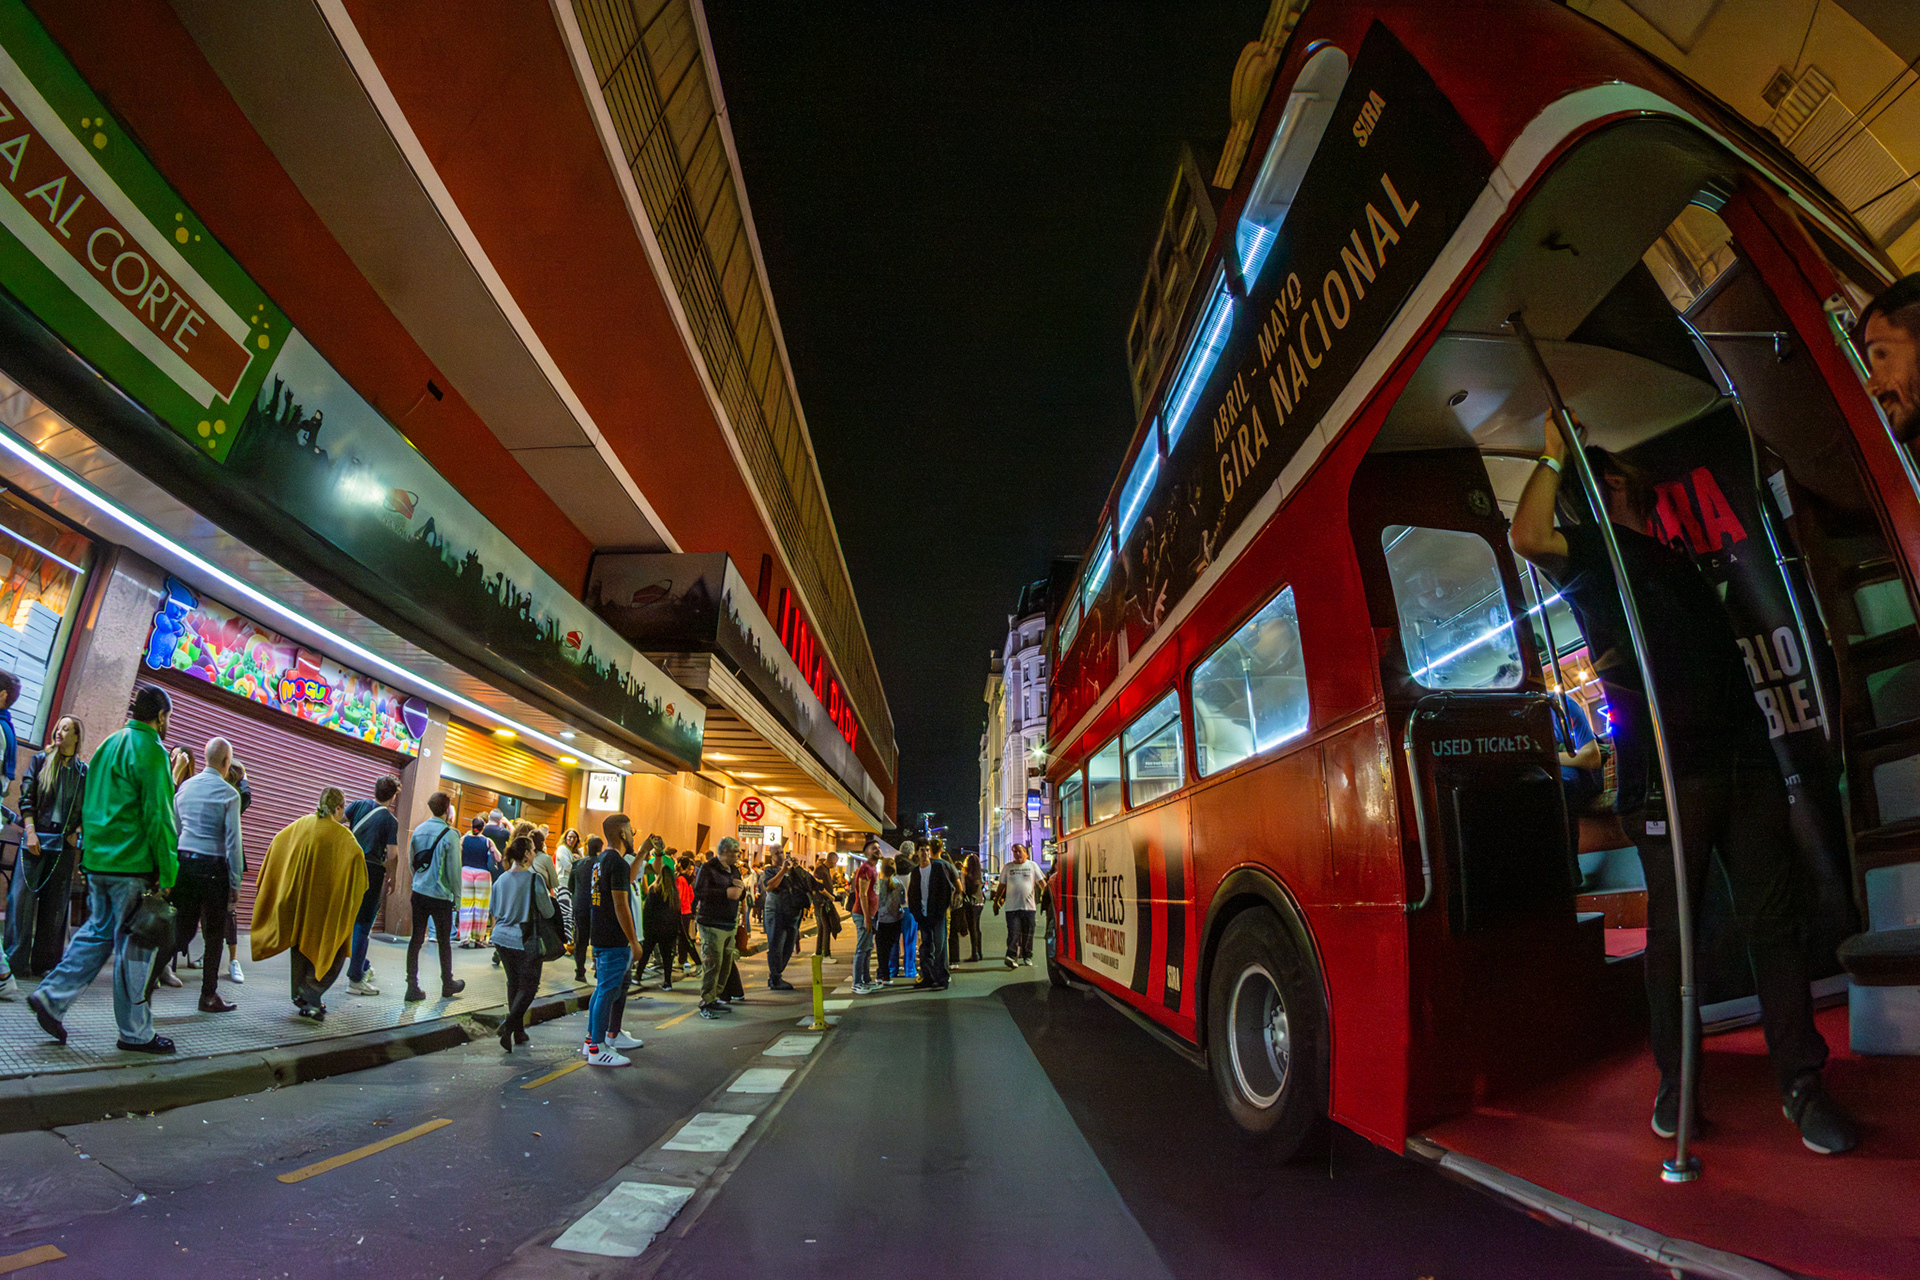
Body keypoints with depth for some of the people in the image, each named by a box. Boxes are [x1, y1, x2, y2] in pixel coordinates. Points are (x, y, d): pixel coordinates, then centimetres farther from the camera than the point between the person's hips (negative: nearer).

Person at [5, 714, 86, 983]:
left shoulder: (84, 771, 7)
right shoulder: (40, 760, 5)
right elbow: (26, 797, 1)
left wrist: (76, 832, -3)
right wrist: (30, 831, -8)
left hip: (64, 843, 1)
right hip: (36, 838, -1)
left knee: (55, 903, 4)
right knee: (23, 897, -5)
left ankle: (45, 962, 10)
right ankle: (15, 961, 2)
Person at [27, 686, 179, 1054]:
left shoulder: (108, 745, 14)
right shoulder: (151, 751, -14)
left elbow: (87, 805, 20)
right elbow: (158, 816, -17)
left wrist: (90, 849, 25)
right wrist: (167, 873, -14)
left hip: (97, 859, 9)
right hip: (133, 865, -8)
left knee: (97, 932, 20)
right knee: (135, 946, 0)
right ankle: (135, 1033, 7)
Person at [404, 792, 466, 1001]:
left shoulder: (418, 830, 2)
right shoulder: (449, 834, -15)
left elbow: (411, 861, 11)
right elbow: (453, 868, -12)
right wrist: (457, 894, -1)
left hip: (418, 892, 5)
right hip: (441, 895, -5)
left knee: (416, 939, 8)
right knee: (444, 941, 9)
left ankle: (412, 987, 9)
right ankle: (447, 985, 23)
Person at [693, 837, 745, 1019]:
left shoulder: (734, 870, 18)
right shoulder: (708, 868, -6)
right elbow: (699, 892, -17)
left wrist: (741, 888, 1)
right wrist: (726, 893, -20)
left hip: (730, 924, 7)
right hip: (712, 923, -7)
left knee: (726, 964, 6)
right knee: (712, 963, -9)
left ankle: (714, 998, 17)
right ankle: (706, 1003, -1)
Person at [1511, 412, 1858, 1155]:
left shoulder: (1674, 561, 25)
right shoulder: (1592, 552, 5)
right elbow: (1527, 538, -18)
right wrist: (1555, 456, -13)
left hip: (1744, 760, 6)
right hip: (1667, 771, -6)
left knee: (1773, 920, 4)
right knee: (1672, 929, 0)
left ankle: (1801, 1083, 12)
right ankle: (1675, 1081, 12)